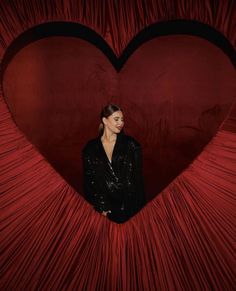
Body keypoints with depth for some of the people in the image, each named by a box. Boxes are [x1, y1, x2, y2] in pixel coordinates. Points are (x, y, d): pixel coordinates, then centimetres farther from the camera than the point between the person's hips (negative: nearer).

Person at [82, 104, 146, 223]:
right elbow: (89, 179, 4)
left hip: (129, 203, 0)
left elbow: (137, 177, 0)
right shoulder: (90, 148, 3)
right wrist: (101, 207, -4)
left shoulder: (131, 144, 1)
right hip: (104, 203, 0)